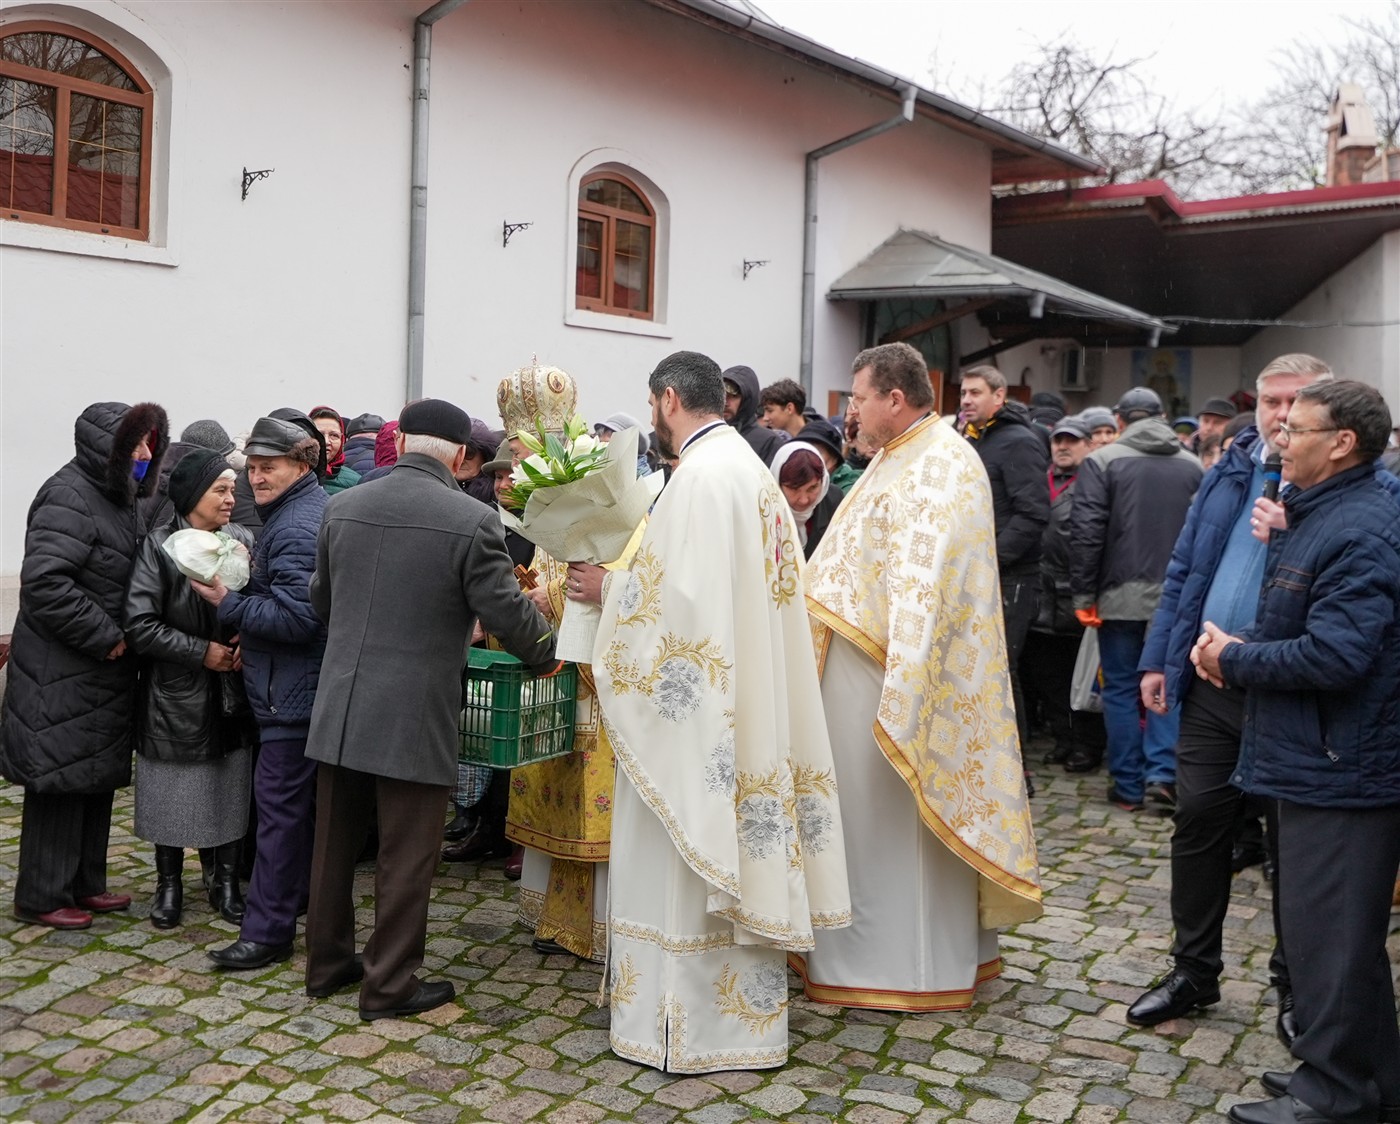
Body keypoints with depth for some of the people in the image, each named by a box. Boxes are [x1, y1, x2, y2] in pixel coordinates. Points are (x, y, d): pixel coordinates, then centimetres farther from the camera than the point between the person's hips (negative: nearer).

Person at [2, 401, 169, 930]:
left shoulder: (117, 498, 13)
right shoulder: (69, 498, -17)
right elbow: (44, 583, -26)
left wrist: (119, 637, 9)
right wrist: (106, 636, -20)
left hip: (102, 670, 10)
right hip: (62, 673, -10)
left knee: (98, 778, 15)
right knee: (61, 783, -1)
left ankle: (84, 885, 27)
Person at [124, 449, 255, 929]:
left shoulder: (242, 541, -1)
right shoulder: (159, 546, -11)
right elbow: (140, 626, -14)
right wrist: (201, 651, -15)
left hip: (229, 695, 3)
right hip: (175, 695, -3)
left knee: (230, 790, 10)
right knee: (173, 793, 8)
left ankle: (224, 879, 26)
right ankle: (169, 884, 26)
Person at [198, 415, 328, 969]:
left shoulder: (295, 528, -19)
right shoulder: (313, 507, 14)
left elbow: (297, 617, -26)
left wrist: (229, 604, -17)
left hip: (292, 692, -11)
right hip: (306, 684, 11)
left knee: (280, 803, -6)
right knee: (304, 799, 20)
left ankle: (267, 931, 0)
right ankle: (300, 896, 35)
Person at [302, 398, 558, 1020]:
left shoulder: (342, 508, 4)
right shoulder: (471, 520, -14)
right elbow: (506, 610, -11)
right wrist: (548, 655, 8)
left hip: (339, 707, 6)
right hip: (413, 717, -5)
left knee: (334, 843, 18)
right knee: (405, 855, 7)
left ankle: (327, 963, 33)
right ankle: (389, 985, 17)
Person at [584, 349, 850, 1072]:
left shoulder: (701, 474, -16)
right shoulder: (749, 469, 13)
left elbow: (678, 593, -23)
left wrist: (608, 588, -7)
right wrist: (624, 576, 14)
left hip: (699, 708, -10)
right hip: (746, 703, 10)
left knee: (686, 856, 0)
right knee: (734, 851, 16)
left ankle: (692, 1023, 10)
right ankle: (739, 1010, 27)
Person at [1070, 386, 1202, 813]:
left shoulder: (1102, 461, -5)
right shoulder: (1192, 466, 6)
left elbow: (1086, 532, -10)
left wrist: (1084, 594, -5)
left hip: (1121, 595, -2)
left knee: (1121, 687, 6)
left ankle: (1129, 786, 11)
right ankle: (1162, 773, 0)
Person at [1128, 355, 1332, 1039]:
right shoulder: (1230, 473, 11)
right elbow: (1183, 571, 14)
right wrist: (1157, 660, 9)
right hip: (1212, 686, 5)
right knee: (1199, 822, 10)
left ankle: (1294, 984, 27)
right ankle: (1194, 970, 26)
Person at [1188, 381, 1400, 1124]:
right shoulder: (1319, 514, 13)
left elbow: (1335, 655, -27)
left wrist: (1236, 657, -14)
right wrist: (1236, 650, 3)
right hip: (1322, 758, 11)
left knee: (1328, 933, 1)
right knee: (1338, 929, 20)